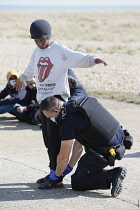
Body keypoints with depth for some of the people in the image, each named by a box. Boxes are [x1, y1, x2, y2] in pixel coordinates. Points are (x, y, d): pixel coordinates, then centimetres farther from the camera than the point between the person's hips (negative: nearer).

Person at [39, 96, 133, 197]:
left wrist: (56, 176, 14)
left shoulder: (67, 123, -16)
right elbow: (78, 147, 19)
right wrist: (68, 169, 25)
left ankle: (112, 176, -9)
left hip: (107, 153, -9)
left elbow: (64, 158, -4)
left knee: (76, 183, 7)